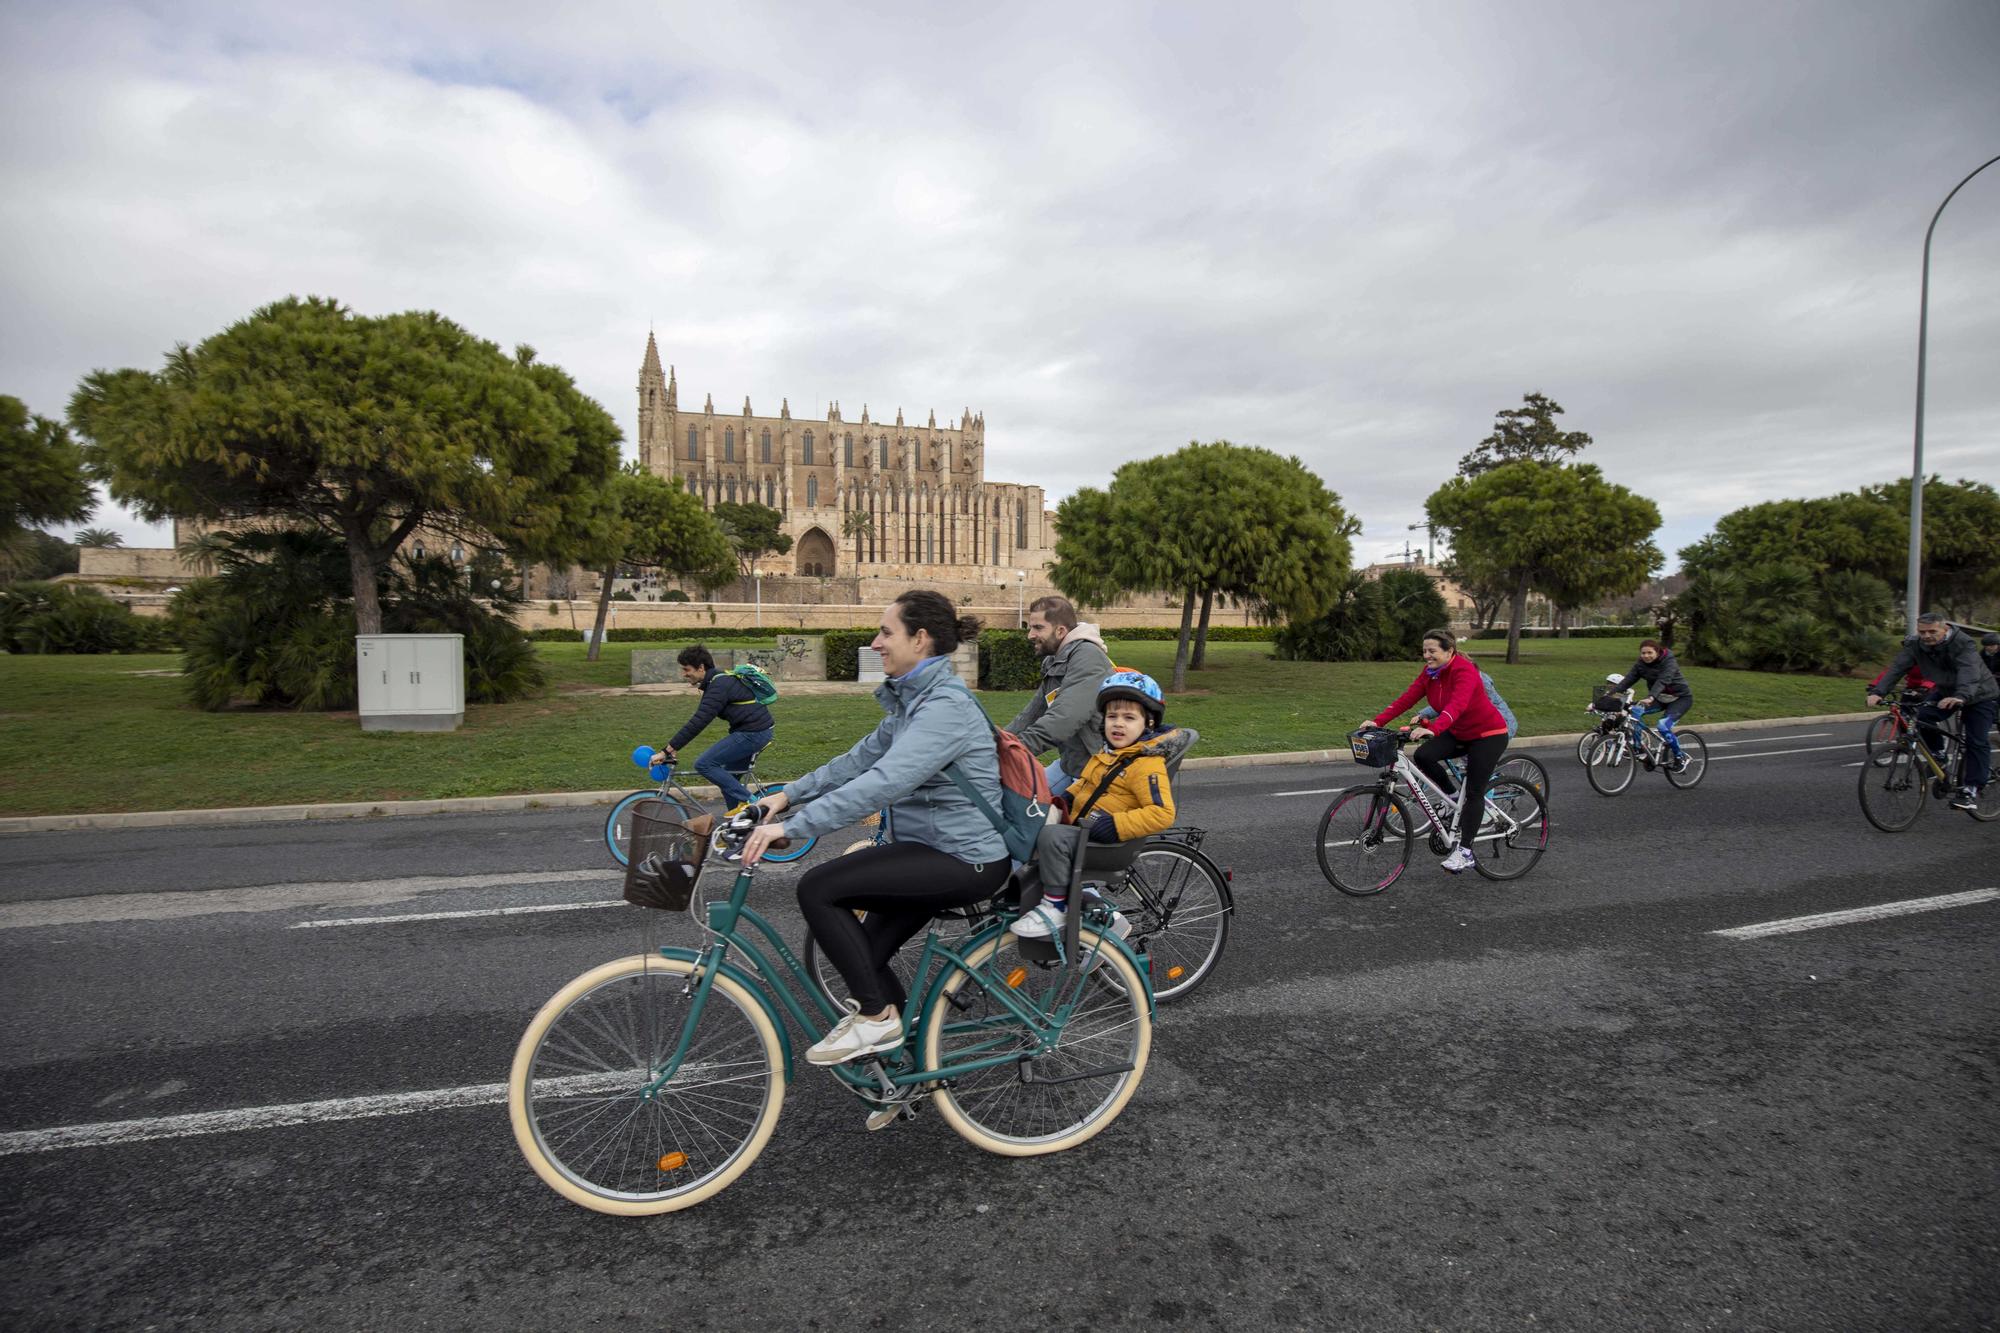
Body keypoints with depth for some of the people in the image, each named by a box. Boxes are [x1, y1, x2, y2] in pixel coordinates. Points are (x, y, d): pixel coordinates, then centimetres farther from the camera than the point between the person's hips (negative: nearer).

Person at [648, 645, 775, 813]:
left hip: (753, 733, -10)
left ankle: (746, 800, -7)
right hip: (759, 730, 10)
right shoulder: (718, 681, 13)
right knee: (727, 776, 14)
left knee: (704, 764, -11)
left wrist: (666, 751, -21)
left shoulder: (719, 686, -18)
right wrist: (674, 747, 13)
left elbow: (697, 723, -24)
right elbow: (699, 719, 18)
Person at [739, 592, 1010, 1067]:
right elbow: (861, 758, 14)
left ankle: (875, 1016, -2)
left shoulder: (946, 706, -22)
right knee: (867, 953, 14)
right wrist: (789, 795, 6)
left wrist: (790, 827, -34)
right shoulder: (913, 698, 11)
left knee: (817, 888, -15)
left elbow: (883, 781, -33)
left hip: (965, 860, -10)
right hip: (939, 849, 10)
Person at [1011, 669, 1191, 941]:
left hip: (1106, 842, -10)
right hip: (1079, 831, 10)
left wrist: (1111, 823, -27)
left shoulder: (1147, 765, -17)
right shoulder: (1107, 754, 12)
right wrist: (1062, 801, 8)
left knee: (1051, 835, -33)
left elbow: (1162, 814, -25)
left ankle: (1055, 906, -15)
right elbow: (1083, 783, 27)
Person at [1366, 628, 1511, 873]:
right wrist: (1377, 721, -26)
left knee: (1474, 792, -7)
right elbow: (1407, 698, -14)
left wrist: (1433, 729, -59)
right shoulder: (1429, 673, -5)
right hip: (1458, 734, 7)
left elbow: (1457, 705, -43)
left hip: (1488, 734, -7)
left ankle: (1465, 853, -1)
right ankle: (1452, 794, 7)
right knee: (1422, 756, -18)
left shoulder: (1464, 671, -27)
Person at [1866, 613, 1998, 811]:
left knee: (1977, 741, -12)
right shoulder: (1915, 646, -16)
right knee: (1923, 717, -22)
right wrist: (1876, 692, -44)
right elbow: (1896, 668, -27)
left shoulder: (1963, 644, -29)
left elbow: (1969, 672, -45)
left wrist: (1961, 697, -64)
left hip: (1979, 694, -4)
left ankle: (1971, 789, -9)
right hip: (1945, 690, 4)